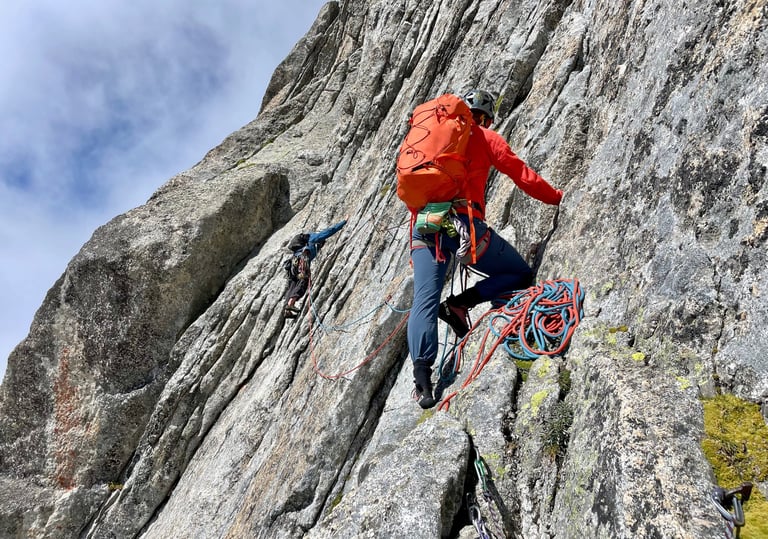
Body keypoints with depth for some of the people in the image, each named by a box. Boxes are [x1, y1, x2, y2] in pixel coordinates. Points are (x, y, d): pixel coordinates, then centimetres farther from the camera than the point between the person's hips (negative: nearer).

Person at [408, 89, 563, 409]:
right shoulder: (484, 137, 13)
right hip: (464, 222, -4)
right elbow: (521, 175, 12)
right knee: (521, 274, 9)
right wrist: (557, 197, 25)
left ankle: (421, 371, -19)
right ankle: (459, 304, -8)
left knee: (424, 301, -2)